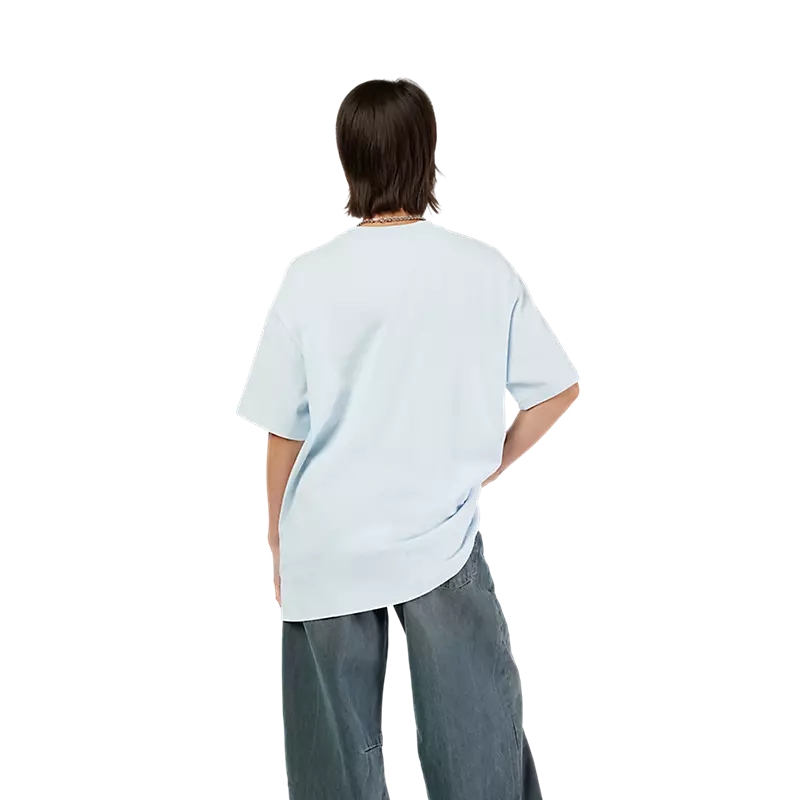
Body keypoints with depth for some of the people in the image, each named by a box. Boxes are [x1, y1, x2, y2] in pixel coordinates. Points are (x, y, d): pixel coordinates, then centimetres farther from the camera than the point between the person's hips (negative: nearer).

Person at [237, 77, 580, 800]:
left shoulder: (312, 277, -9)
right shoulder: (484, 270, -7)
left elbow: (285, 428, -3)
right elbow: (557, 389, 2)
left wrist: (279, 532, 11)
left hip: (327, 549, 0)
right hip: (440, 540, 0)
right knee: (477, 739, 12)